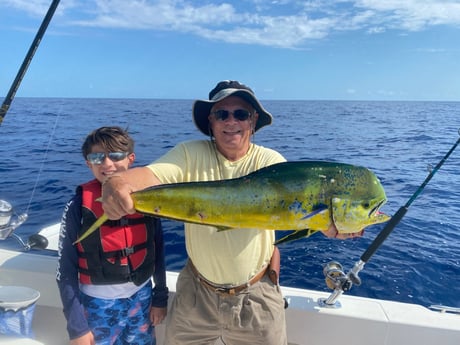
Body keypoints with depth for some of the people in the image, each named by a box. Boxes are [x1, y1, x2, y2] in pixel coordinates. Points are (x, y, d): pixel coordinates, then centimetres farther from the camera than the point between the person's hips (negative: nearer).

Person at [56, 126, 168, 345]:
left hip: (142, 297, 3)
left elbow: (158, 251, 2)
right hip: (99, 304, -2)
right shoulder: (79, 207, -14)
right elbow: (66, 269, -10)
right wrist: (76, 326, -8)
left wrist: (160, 297, 6)